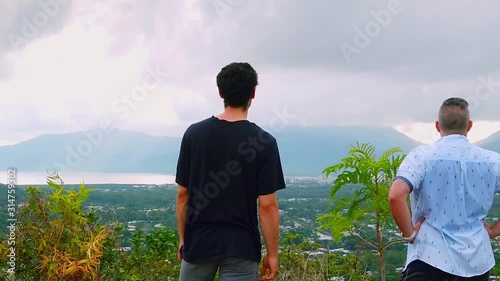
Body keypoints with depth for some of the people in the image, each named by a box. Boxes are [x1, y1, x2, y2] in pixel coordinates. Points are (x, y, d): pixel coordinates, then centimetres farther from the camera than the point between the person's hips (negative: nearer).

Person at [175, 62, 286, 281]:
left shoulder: (194, 133, -2)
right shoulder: (263, 142, -10)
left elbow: (182, 195, 2)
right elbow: (267, 205, -11)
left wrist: (183, 238, 14)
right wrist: (272, 253, -1)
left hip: (199, 243, 3)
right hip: (241, 247, -2)